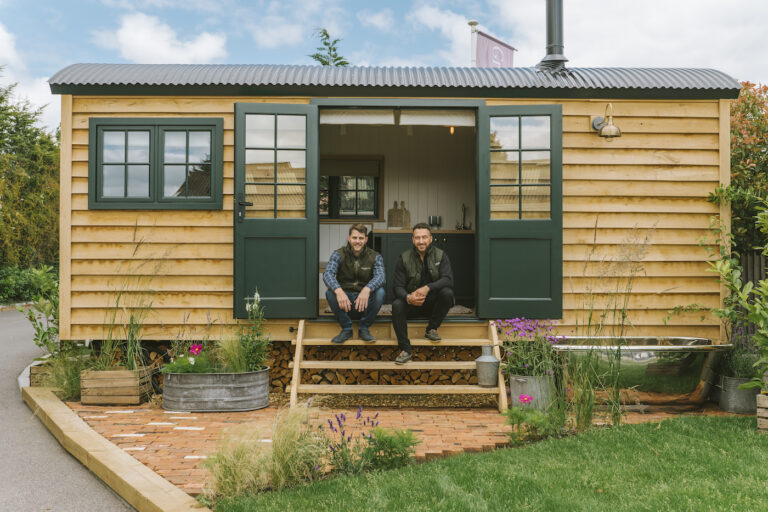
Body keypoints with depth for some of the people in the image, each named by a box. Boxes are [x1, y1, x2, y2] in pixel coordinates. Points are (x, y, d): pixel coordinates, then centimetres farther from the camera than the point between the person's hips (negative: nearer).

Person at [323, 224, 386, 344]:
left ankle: (364, 328, -8)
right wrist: (339, 291, -43)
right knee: (330, 292, -29)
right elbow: (327, 274, -21)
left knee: (380, 292, -28)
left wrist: (367, 289, -45)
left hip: (365, 303, 0)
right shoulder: (338, 254, -3)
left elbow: (380, 276, -22)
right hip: (344, 301, 0)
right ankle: (346, 329, -9)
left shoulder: (375, 257, -2)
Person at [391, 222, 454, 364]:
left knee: (447, 293, -29)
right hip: (412, 304, 0)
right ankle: (405, 350, -26)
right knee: (397, 305, -30)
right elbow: (397, 286, -9)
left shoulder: (440, 256, -2)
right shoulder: (404, 258, -2)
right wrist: (408, 298, -33)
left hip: (433, 302, 0)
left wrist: (428, 288, -35)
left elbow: (448, 279, -16)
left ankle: (431, 329, -9)